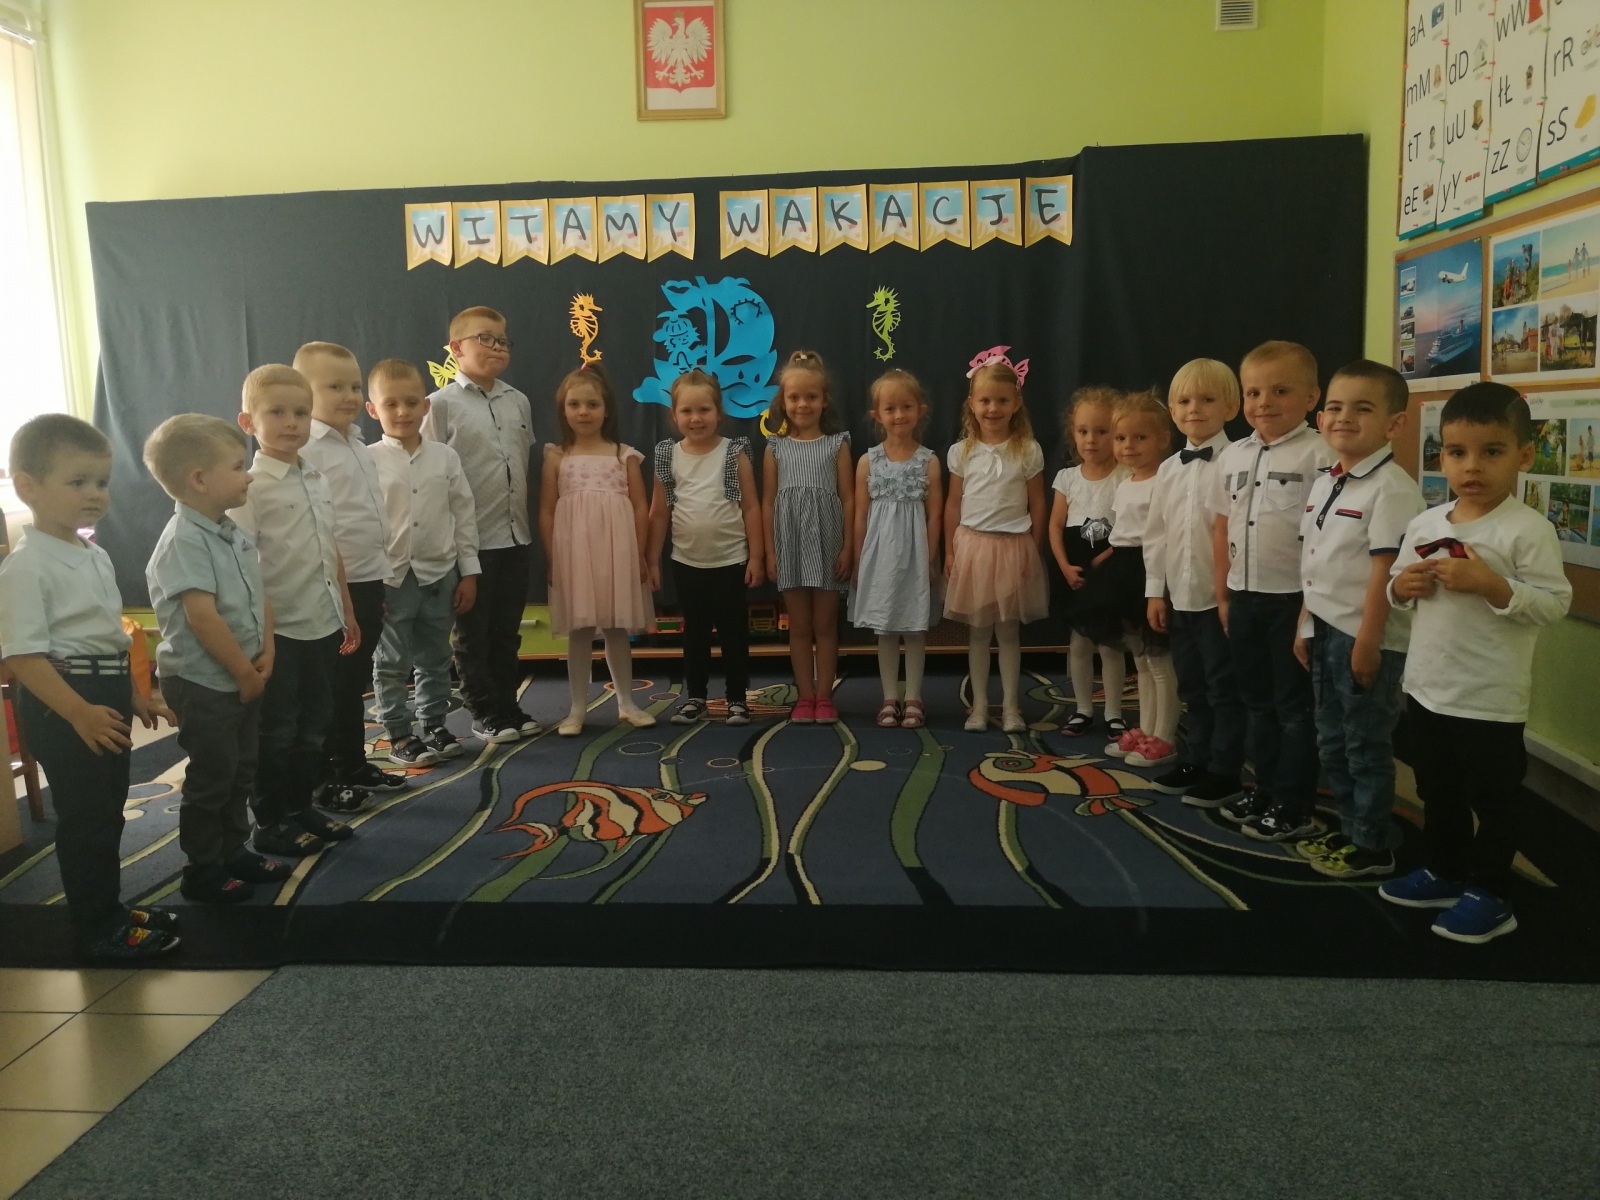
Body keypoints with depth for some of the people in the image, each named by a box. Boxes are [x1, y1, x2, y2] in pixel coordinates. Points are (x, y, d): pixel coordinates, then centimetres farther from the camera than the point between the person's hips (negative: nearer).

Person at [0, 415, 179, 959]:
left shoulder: (96, 556, 11)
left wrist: (132, 695, 22)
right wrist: (79, 713, -28)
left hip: (106, 695, 9)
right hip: (62, 703, -9)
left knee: (108, 810, 18)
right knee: (85, 818, 1)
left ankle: (110, 909, 33)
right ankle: (98, 929, 14)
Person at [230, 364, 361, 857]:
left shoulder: (318, 481, 9)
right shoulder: (251, 487, -12)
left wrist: (346, 611, 16)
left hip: (323, 625, 7)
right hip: (279, 630, -7)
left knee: (315, 722, 16)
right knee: (277, 728, 5)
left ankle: (302, 806, 30)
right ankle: (270, 821, 19)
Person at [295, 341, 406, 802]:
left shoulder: (360, 447, 14)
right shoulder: (306, 450, -14)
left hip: (368, 579, 8)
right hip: (333, 586, -8)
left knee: (356, 680, 17)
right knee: (332, 686, 2)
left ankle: (355, 765, 28)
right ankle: (327, 778, 13)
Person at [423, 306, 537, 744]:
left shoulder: (519, 402, 8)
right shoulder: (442, 403, -7)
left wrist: (527, 521, 11)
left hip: (516, 536, 5)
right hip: (470, 539, -5)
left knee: (507, 630, 14)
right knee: (473, 633, 8)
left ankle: (507, 704, 26)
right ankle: (485, 712, 19)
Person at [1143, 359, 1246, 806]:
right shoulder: (1168, 468, 8)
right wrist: (1155, 590, 7)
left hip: (1221, 595, -6)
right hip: (1179, 595, 6)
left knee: (1225, 687, 4)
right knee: (1191, 686, 16)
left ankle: (1224, 772, 15)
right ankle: (1193, 761, 28)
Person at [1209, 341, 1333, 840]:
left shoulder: (1318, 456, -12)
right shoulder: (1232, 457, 7)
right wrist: (1223, 595, 12)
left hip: (1295, 598, -6)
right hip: (1244, 596, 6)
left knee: (1296, 705, 4)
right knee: (1258, 702, 17)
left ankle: (1296, 806, 15)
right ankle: (1265, 789, 30)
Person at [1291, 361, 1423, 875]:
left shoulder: (1391, 487, -16)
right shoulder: (1323, 483, 10)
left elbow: (1385, 570, -19)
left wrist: (1367, 641, -20)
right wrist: (1305, 626, 14)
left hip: (1367, 637, -8)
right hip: (1325, 632, 8)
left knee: (1366, 744, 4)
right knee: (1332, 741, 17)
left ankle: (1372, 847, 18)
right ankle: (1350, 829, 31)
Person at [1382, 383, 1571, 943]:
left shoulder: (1528, 529, -14)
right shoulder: (1424, 524, 3)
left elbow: (1555, 603, -18)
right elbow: (1398, 587, 13)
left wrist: (1489, 584, -28)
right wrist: (1403, 586, -9)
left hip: (1491, 699, -6)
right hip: (1426, 688, 6)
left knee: (1493, 799, 9)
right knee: (1436, 791, 21)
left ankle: (1489, 893, 24)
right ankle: (1445, 872, 38)